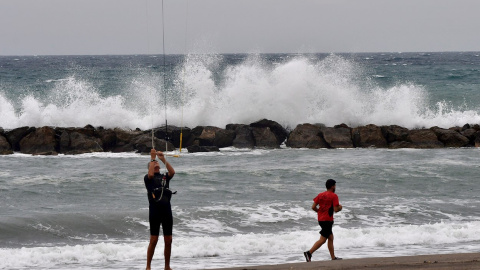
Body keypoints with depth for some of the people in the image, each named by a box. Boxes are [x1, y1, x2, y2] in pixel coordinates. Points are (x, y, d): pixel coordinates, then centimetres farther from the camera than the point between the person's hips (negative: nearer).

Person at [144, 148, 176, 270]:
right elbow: (150, 174, -18)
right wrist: (152, 158, -13)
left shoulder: (164, 177, 15)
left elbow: (172, 172, -6)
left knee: (168, 241, 5)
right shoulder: (147, 178, 5)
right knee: (153, 240, -5)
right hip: (155, 211, -4)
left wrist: (163, 159, -10)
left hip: (167, 211, 4)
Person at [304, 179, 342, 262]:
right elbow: (336, 210, -15)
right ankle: (309, 253, -17)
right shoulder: (334, 196, -10)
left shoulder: (320, 195, 8)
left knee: (330, 238, 16)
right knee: (323, 239, -7)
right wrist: (339, 208, 6)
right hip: (328, 220, -8)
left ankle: (333, 257, 19)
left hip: (320, 219, 8)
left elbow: (313, 207, 3)